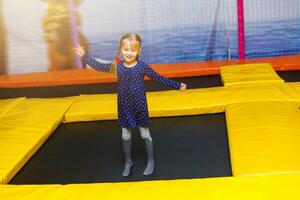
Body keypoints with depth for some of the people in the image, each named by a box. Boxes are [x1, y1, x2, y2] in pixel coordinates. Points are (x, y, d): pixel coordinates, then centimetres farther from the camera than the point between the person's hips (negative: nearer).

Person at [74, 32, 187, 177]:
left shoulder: (142, 67, -12)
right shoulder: (117, 66, -6)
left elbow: (160, 79, -6)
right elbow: (99, 66, 2)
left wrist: (177, 85, -8)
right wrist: (84, 56, -1)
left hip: (140, 106, -2)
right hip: (124, 106, 2)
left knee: (145, 134, 9)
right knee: (125, 136, 11)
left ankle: (150, 161, 25)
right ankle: (128, 162, 30)